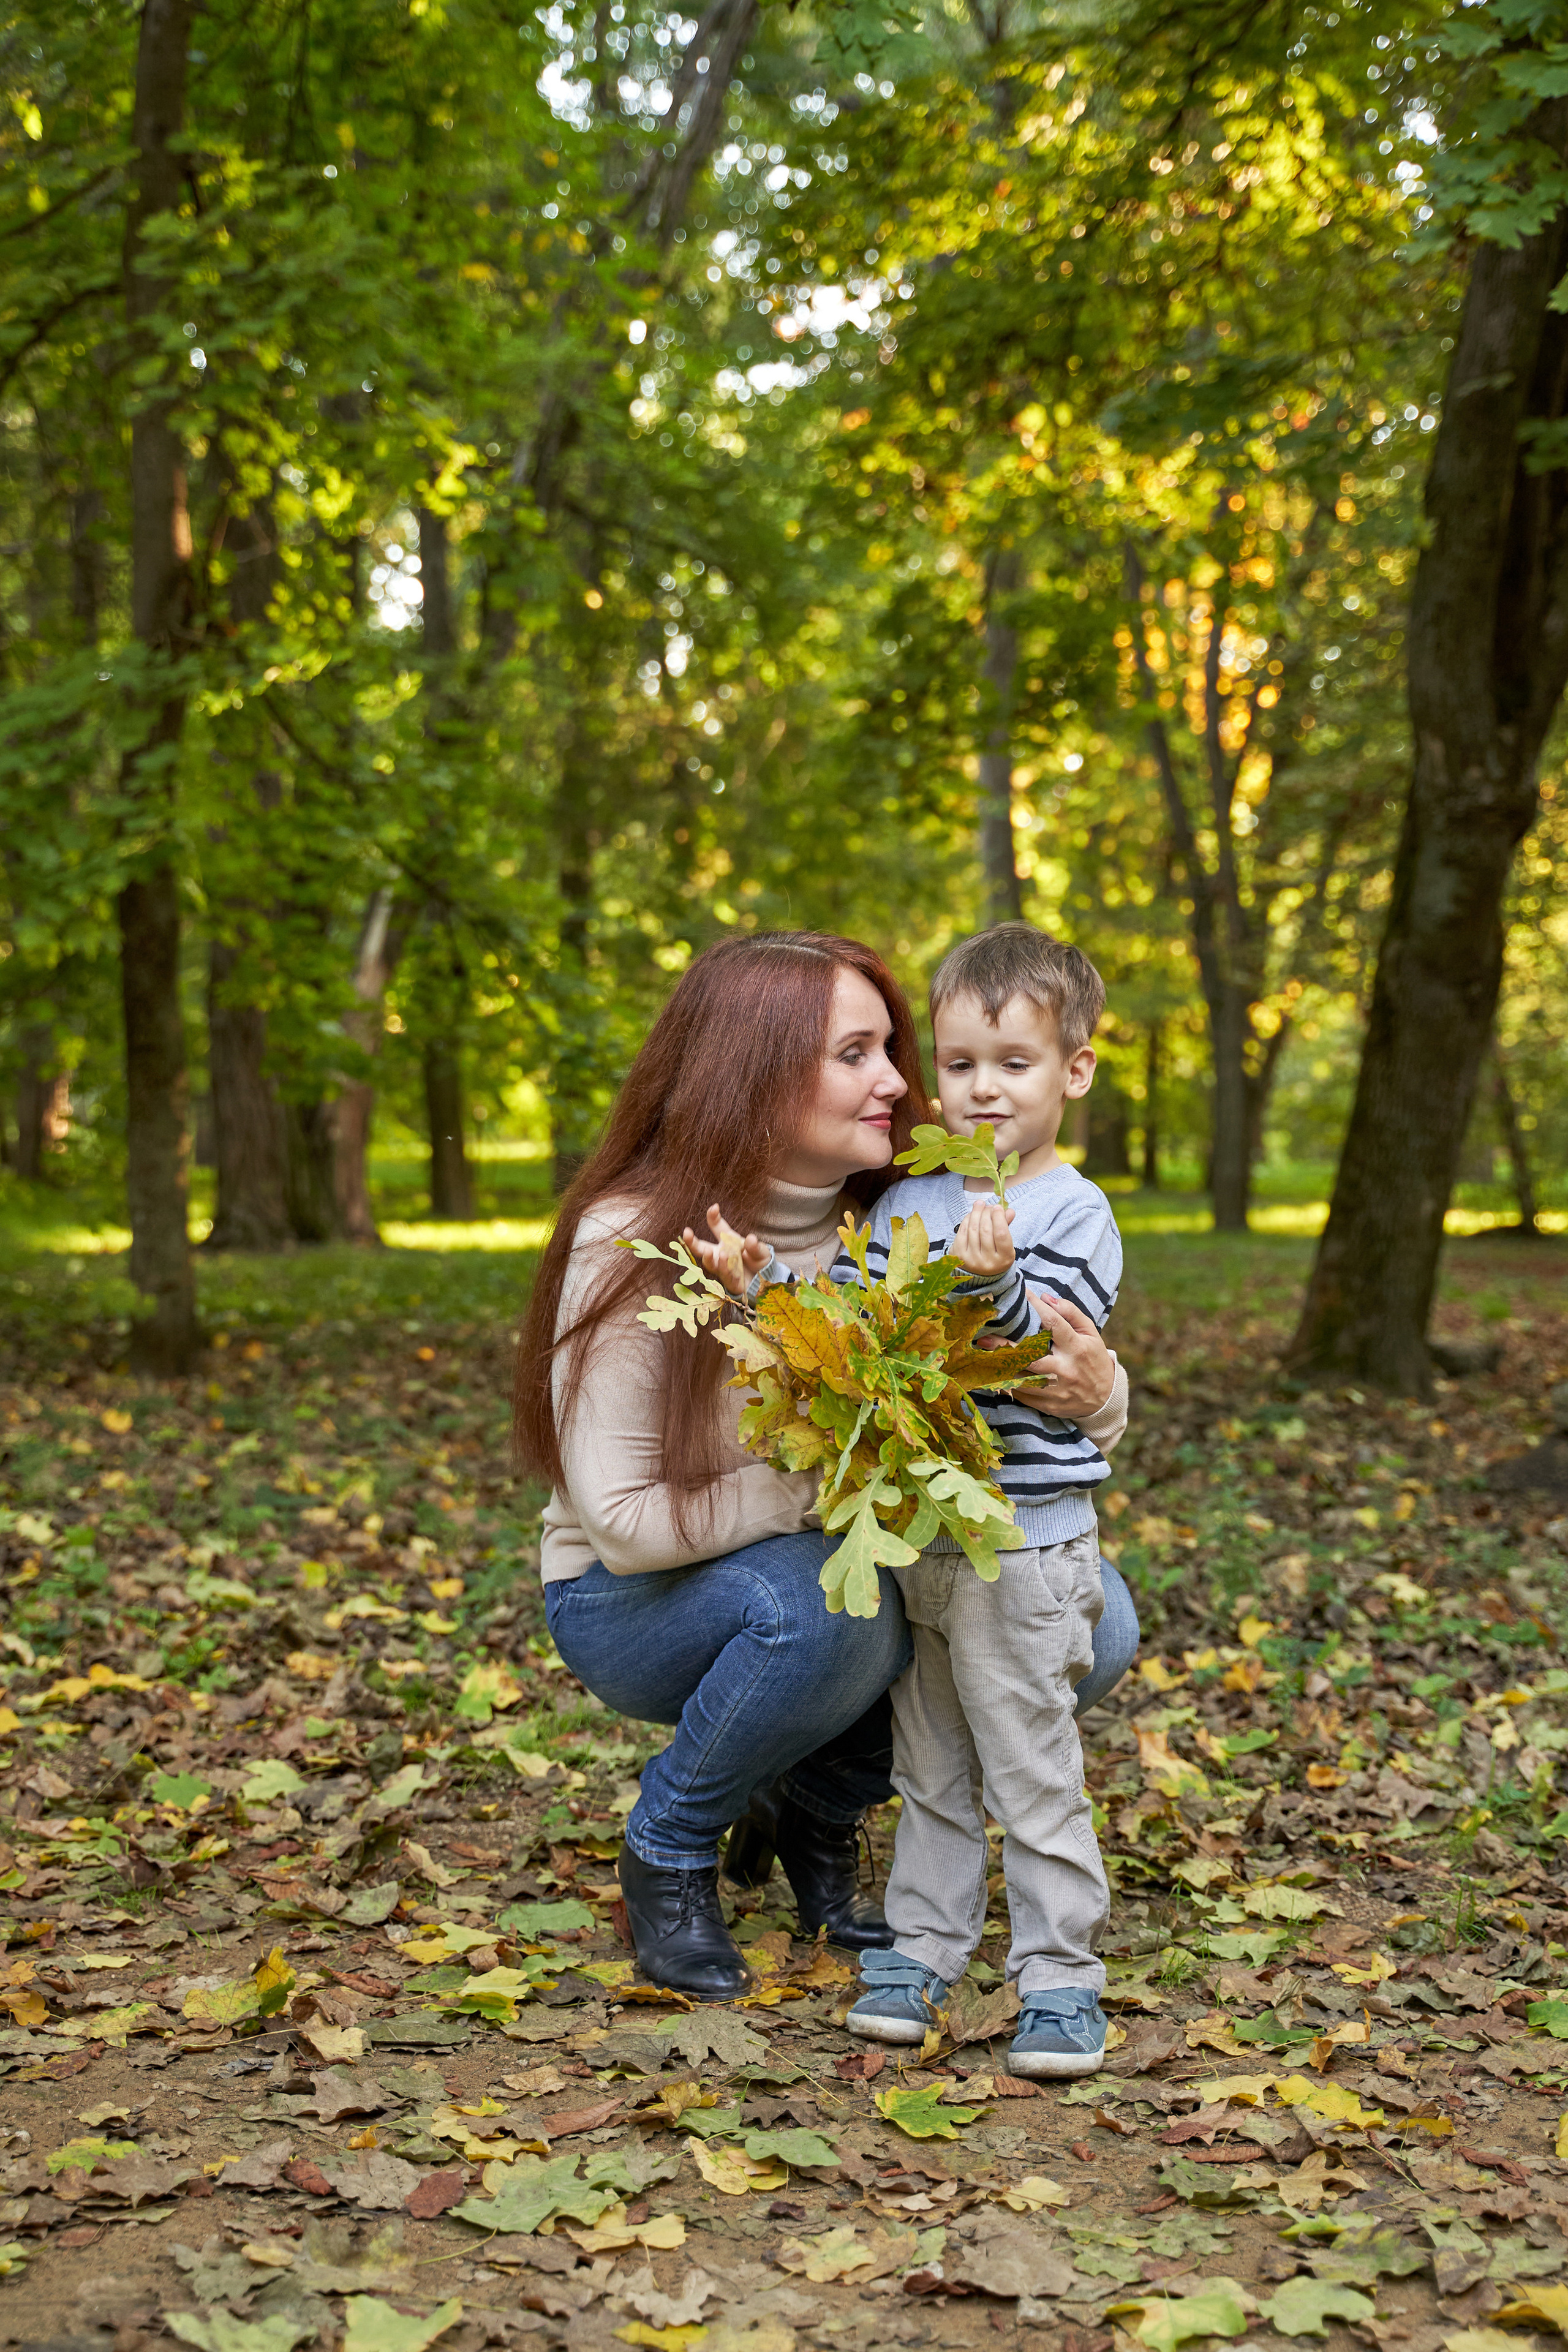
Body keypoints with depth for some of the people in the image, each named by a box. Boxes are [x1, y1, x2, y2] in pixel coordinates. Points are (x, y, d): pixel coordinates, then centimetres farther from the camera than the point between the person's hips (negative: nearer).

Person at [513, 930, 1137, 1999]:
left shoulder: (891, 1223, -10)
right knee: (824, 1603, -37)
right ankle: (669, 1850, -6)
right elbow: (624, 1520, -24)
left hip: (831, 1576, 5)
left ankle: (815, 1811, 8)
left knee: (1092, 1623, -15)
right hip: (635, 1603, -5)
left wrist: (1095, 1392, -30)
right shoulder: (631, 1246, -23)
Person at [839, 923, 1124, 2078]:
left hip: (1024, 1541, -5)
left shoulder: (1074, 1213, -8)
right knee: (930, 1765, 16)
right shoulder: (907, 1202, 9)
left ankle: (1062, 1974, 13)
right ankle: (922, 1948, 28)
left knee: (1031, 1767, 1)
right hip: (914, 1535, 6)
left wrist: (995, 1285, -36)